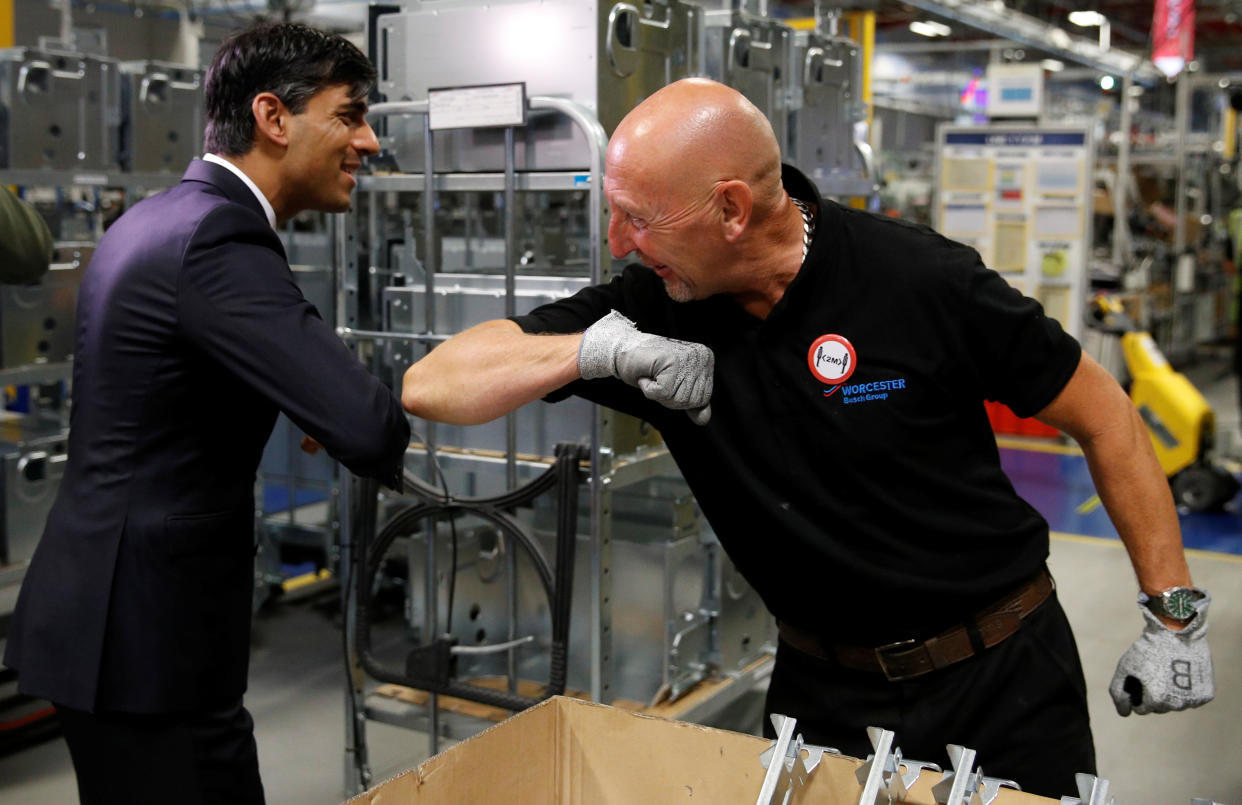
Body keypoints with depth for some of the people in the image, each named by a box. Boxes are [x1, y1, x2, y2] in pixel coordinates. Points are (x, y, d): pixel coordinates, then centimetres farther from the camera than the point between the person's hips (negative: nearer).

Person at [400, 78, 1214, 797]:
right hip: (825, 686, 3)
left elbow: (1105, 417, -7)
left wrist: (1175, 614, -6)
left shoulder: (925, 281, -20)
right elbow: (430, 386, -12)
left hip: (1001, 679, -2)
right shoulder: (652, 306, -11)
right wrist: (597, 349, -28)